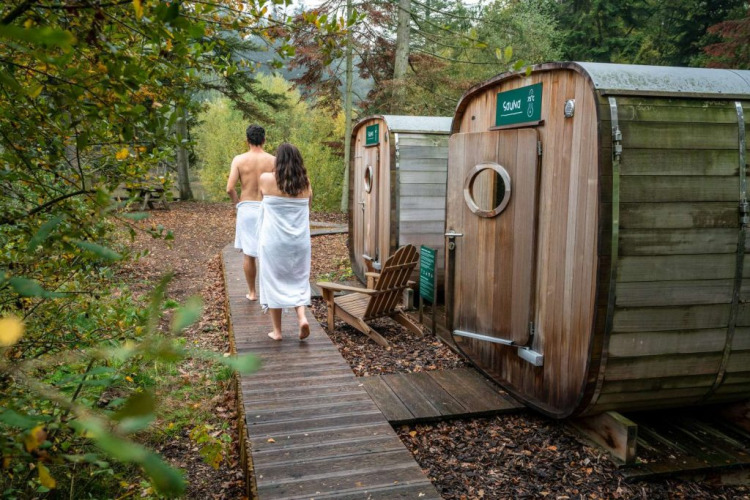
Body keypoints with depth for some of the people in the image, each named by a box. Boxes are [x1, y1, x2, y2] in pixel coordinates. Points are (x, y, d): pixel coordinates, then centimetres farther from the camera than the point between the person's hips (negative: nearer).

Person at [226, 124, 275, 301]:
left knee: (248, 254, 11)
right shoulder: (272, 160, -5)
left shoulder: (239, 160, -3)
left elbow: (230, 188, -9)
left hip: (246, 209, 1)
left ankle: (252, 292, 22)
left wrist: (238, 203, 8)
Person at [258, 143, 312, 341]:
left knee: (274, 282, 8)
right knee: (298, 281, 16)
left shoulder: (267, 179, -5)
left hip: (274, 241, -2)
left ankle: (277, 331, 13)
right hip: (300, 240, 2)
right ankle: (302, 317, -5)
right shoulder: (305, 183, 0)